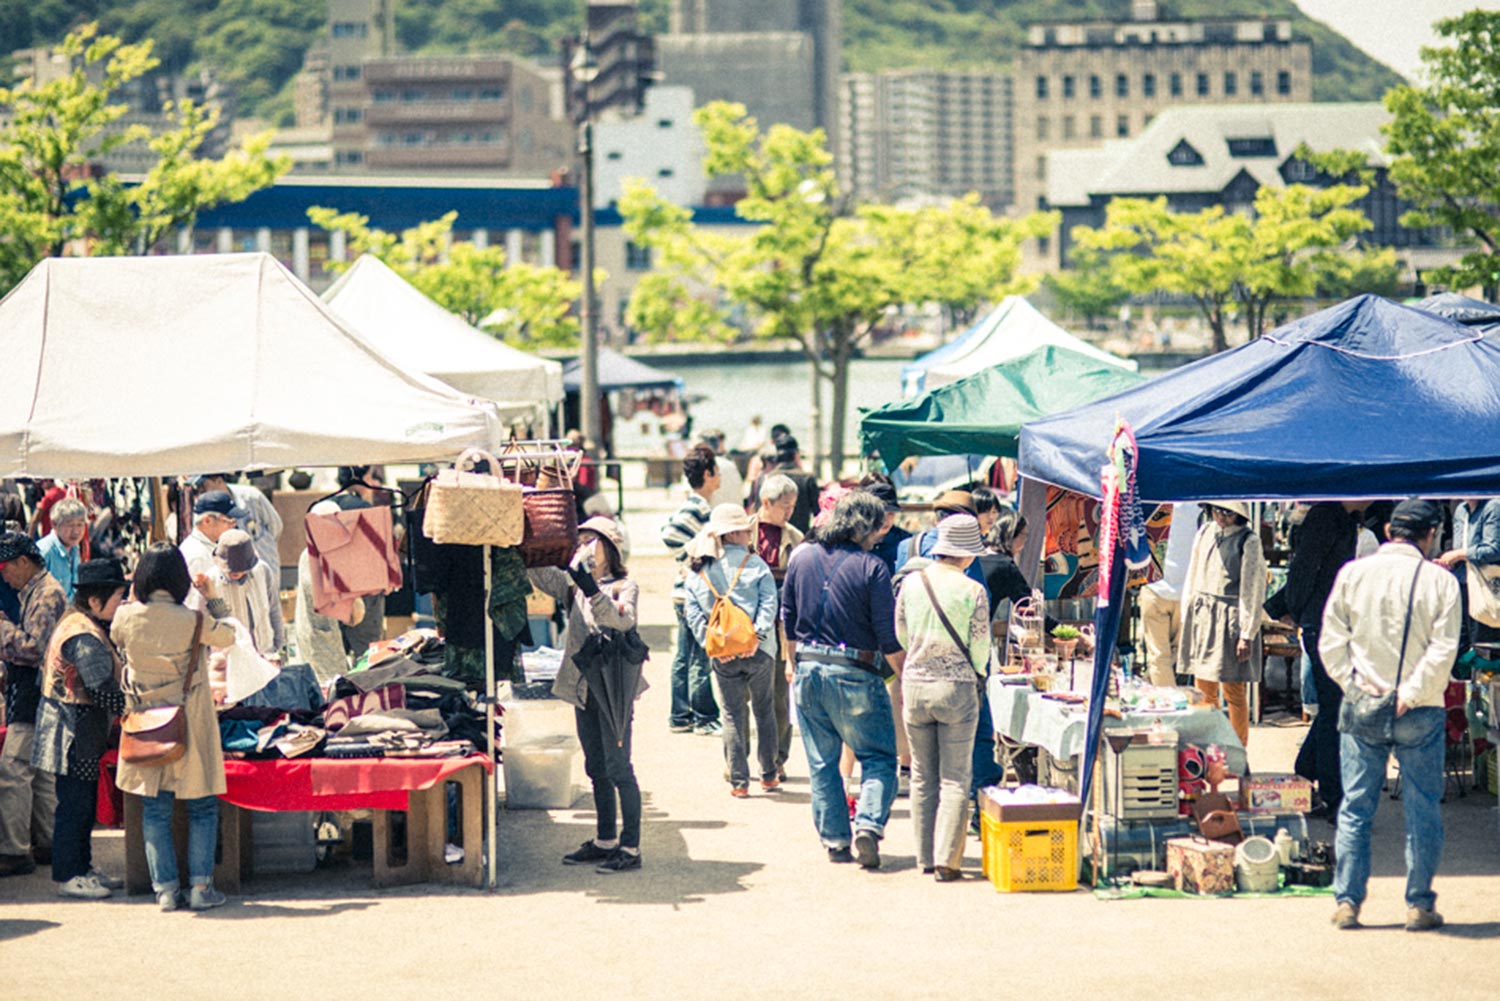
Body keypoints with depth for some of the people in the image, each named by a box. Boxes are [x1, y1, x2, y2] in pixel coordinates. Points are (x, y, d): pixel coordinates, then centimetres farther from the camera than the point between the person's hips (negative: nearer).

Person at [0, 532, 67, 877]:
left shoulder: (47, 594, -13)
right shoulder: (34, 592, 18)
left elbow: (33, 648, -21)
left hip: (34, 696, -11)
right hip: (31, 696, 11)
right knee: (40, 771, 13)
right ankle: (47, 844, 18)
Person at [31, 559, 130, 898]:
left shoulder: (75, 623, 12)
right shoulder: (85, 638, -22)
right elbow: (105, 692, -24)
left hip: (80, 730, 11)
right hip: (74, 729, -11)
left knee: (83, 803, 17)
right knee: (75, 803, -3)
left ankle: (82, 869, 25)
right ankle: (67, 876, 4)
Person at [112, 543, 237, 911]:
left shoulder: (127, 617, -8)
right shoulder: (194, 621, -14)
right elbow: (228, 637, 5)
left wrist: (137, 598, 21)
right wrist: (214, 599, 15)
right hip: (189, 725, -2)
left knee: (155, 809, 10)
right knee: (202, 808, 9)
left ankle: (166, 889, 9)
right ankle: (200, 886, 6)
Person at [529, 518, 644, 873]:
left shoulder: (625, 587, -4)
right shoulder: (573, 585, 14)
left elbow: (623, 620, -22)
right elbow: (540, 573, 2)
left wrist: (594, 592, -34)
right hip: (583, 687, 7)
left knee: (618, 767, -7)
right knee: (597, 769, 13)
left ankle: (630, 847, -5)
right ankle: (605, 841, 21)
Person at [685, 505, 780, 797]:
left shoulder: (698, 570, 5)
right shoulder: (754, 564, -4)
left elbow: (693, 613, -1)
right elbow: (768, 603, -13)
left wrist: (710, 644, -6)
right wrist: (757, 636, -15)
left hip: (722, 655, 2)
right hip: (758, 652, -2)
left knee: (732, 715, 8)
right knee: (764, 710, 13)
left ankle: (738, 780, 4)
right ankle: (769, 775, 18)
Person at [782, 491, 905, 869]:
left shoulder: (801, 559, 5)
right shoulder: (871, 567, -10)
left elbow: (789, 622, 14)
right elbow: (889, 636, -9)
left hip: (808, 672, 5)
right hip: (855, 675, -5)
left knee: (822, 763, 13)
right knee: (878, 757, 6)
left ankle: (835, 841, 13)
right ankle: (869, 824, -13)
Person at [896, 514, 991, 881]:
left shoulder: (911, 583, 0)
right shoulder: (972, 591, -11)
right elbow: (980, 647, -5)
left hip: (915, 684, 3)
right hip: (956, 686, -3)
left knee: (922, 777, 13)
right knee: (955, 779, 3)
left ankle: (926, 857, 16)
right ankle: (946, 861, -2)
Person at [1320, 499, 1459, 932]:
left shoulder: (1352, 573, 2)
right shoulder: (1440, 582, -4)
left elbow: (1331, 640, 0)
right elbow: (1443, 649, -11)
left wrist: (1353, 686, -2)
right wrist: (1410, 696, -11)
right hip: (1420, 715, -2)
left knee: (1355, 807, 7)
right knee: (1422, 809, 7)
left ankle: (1347, 901, 6)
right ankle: (1419, 904, 8)